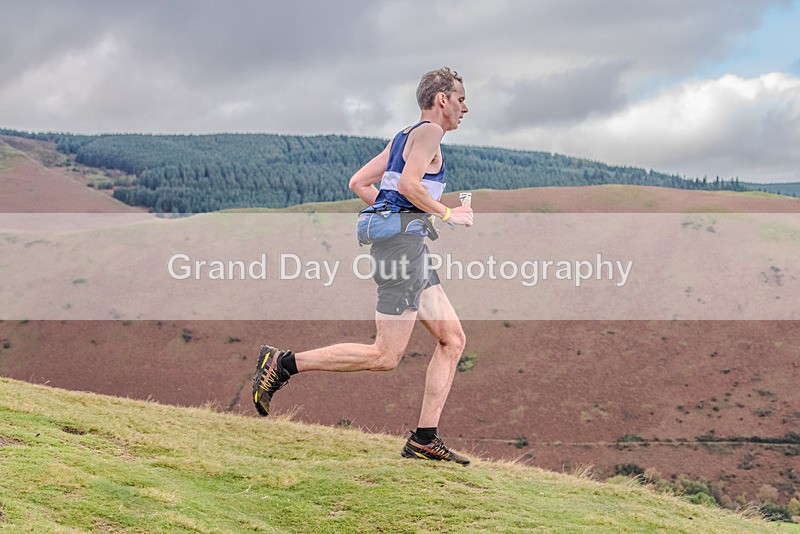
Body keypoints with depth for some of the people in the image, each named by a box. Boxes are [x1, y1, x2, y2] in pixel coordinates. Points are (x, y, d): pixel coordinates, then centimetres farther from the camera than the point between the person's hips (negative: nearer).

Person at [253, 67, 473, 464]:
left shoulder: (402, 137, 22)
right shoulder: (429, 131, -5)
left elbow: (358, 183, 22)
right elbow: (409, 183, -20)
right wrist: (447, 214, -9)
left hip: (408, 245, 10)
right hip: (402, 241, -10)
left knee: (453, 339, 7)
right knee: (385, 357, -10)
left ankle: (424, 439, 3)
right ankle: (283, 363, -6)